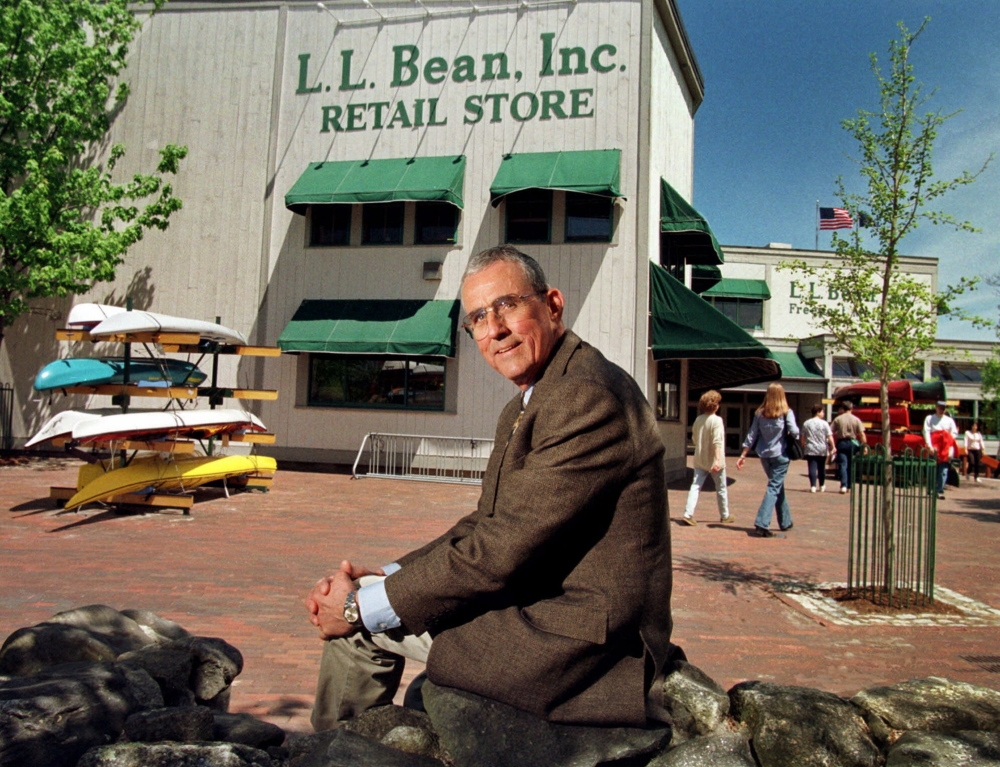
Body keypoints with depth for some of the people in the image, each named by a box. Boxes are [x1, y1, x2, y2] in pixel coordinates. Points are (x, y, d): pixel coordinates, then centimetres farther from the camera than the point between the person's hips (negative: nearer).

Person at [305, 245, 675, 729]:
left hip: (582, 643, -10)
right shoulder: (522, 409, 12)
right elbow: (484, 526, 12)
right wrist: (382, 577, -1)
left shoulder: (587, 396, -22)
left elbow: (502, 551, -23)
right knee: (352, 604, 14)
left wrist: (362, 606, -14)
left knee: (361, 618, -4)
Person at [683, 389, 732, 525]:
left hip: (699, 460, 5)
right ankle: (725, 516, 24)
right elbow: (717, 441, -21)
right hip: (713, 461, -5)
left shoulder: (698, 419, 4)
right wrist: (718, 460, -25)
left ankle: (688, 514, -13)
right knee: (721, 489, 12)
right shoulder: (717, 420, -14)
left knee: (695, 486, 0)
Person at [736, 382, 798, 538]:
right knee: (774, 488, -4)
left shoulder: (760, 413, 4)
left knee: (778, 487, 20)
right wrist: (793, 441, 7)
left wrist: (743, 455, 8)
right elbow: (794, 431, -16)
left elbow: (751, 435, 5)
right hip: (780, 454, -5)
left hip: (764, 455, 5)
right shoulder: (786, 412, -6)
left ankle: (785, 522, 30)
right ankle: (761, 524, -15)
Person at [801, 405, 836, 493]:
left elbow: (803, 438, 9)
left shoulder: (806, 424, 4)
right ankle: (822, 486, 27)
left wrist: (804, 447, 21)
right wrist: (833, 447, -1)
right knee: (821, 468, 14)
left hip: (810, 450, 1)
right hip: (822, 450, 0)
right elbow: (830, 437, -8)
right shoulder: (824, 423, -4)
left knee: (812, 468, -4)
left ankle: (813, 486, -15)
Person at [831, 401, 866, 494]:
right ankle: (848, 486, 20)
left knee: (842, 465, -3)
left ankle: (843, 485, -17)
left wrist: (833, 446, 0)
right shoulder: (856, 420, 1)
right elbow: (862, 434, -4)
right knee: (850, 465, 13)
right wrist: (864, 446, 2)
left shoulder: (838, 419, 0)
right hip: (852, 443, 1)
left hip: (841, 443, -1)